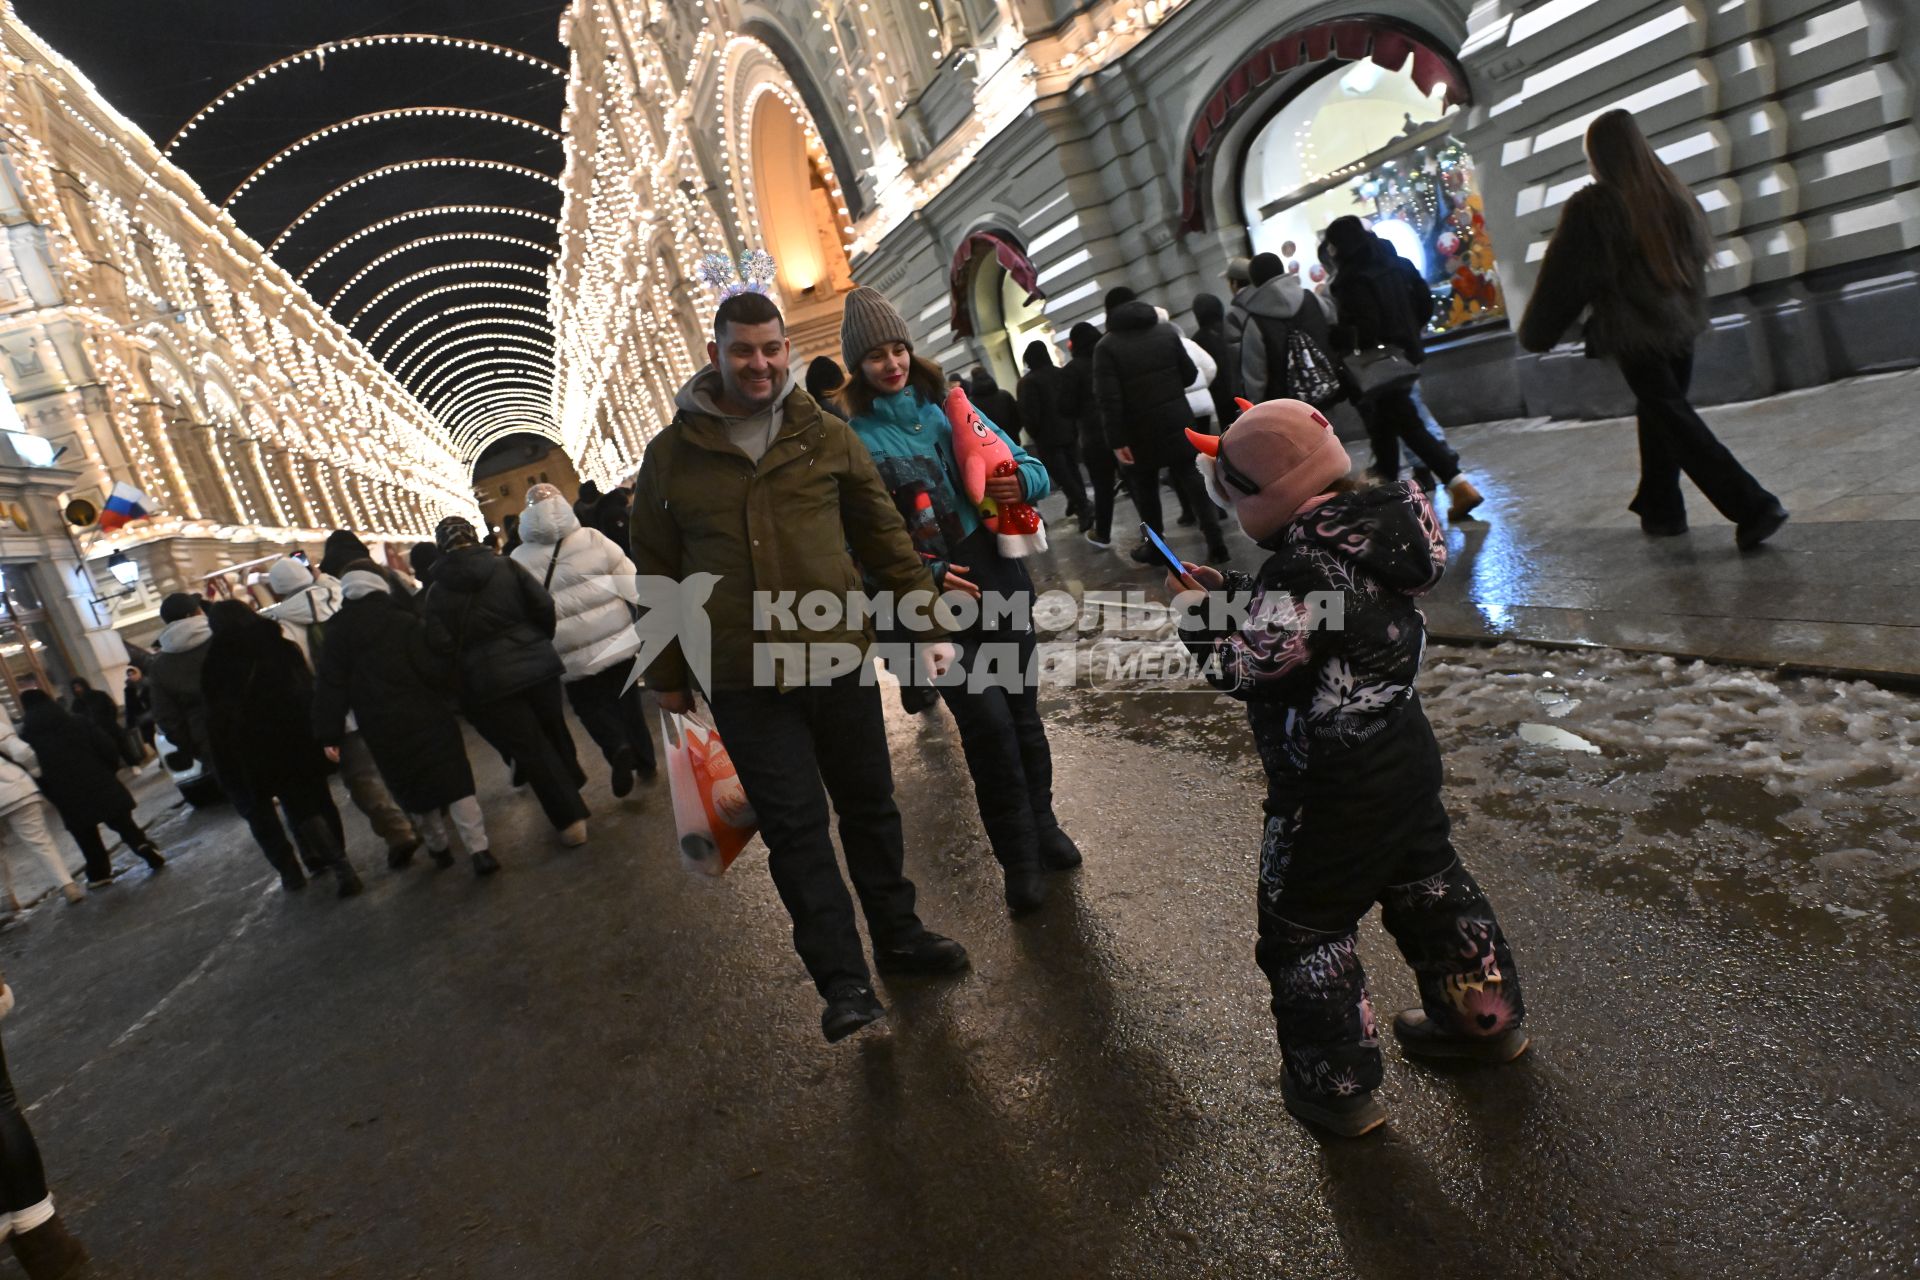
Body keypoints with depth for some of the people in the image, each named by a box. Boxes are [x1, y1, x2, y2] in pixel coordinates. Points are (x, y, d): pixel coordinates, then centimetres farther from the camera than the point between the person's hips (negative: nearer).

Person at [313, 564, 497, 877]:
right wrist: (448, 695, 5)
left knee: (413, 785, 16)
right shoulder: (404, 619, -5)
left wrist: (329, 733, 3)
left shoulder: (338, 630, 3)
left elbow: (331, 684, 2)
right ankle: (478, 849, -8)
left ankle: (438, 846, 25)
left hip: (380, 724, 3)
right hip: (424, 713, -2)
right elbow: (432, 665, -9)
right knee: (453, 779, -1)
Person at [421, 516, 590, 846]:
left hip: (489, 680, -2)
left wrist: (462, 676, 7)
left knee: (529, 749, 4)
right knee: (554, 732, 22)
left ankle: (570, 819, 5)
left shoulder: (437, 591, -2)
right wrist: (540, 643, 10)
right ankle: (572, 793, 38)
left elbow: (441, 644, -9)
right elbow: (544, 605, -6)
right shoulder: (506, 567, -1)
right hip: (537, 665, 2)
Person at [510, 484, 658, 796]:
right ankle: (645, 760, 24)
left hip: (574, 655, -2)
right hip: (617, 638, 2)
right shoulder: (593, 539, -4)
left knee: (593, 706, 12)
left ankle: (619, 749, -14)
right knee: (626, 699, 17)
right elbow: (631, 583, -4)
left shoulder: (520, 560, -4)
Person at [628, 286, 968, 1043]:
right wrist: (669, 674, 9)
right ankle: (843, 981, 12)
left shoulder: (826, 436, 3)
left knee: (869, 805, 14)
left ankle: (898, 936, 34)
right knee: (796, 827, 0)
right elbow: (657, 573, 7)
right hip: (743, 681, -1)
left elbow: (885, 538, 6)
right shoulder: (672, 455, 1)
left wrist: (927, 624, 3)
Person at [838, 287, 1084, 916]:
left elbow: (1031, 466, 9)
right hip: (929, 597, -3)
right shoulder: (852, 437, -2)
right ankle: (1019, 858, 12)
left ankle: (1043, 826, 32)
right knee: (988, 722, -7)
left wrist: (1022, 481, -14)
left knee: (1022, 708, 11)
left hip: (997, 574, 4)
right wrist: (924, 574, -20)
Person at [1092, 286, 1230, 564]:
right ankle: (1215, 539, 7)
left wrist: (1117, 440, -17)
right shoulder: (1167, 331, 3)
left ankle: (1155, 546, 17)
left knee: (1145, 488, 11)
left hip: (1140, 430, -3)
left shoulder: (1106, 347, -10)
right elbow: (1190, 375, 7)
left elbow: (1108, 399, -18)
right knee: (1192, 479, 10)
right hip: (1177, 421, 3)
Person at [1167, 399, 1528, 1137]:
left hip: (1332, 790, -9)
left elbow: (1247, 671, -23)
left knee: (1301, 930, 7)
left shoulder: (1302, 569, -28)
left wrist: (1194, 613, -9)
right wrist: (1228, 593, 7)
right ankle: (1484, 1015, 46)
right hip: (1402, 753, 10)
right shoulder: (1364, 532, 1)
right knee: (1426, 885, 27)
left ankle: (1338, 1087, 20)